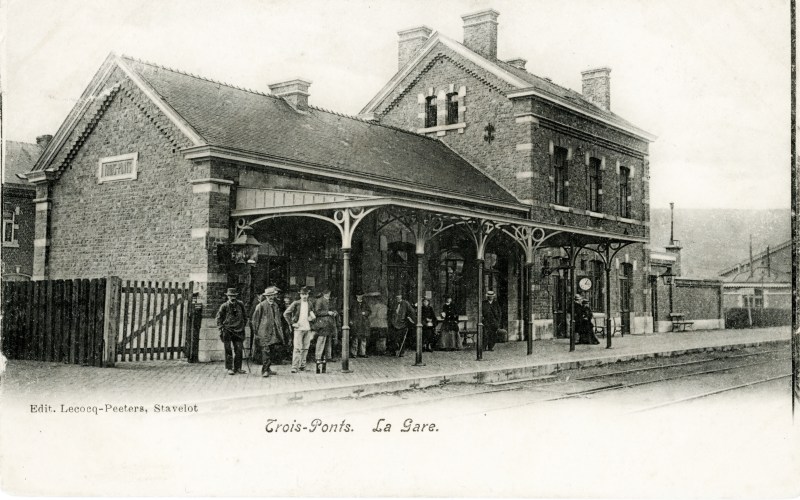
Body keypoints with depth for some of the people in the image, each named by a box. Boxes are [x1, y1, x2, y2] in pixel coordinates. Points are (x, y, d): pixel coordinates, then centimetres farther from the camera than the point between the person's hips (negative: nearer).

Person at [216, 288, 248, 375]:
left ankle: (237, 368, 12)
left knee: (239, 350, 2)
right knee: (228, 350, -2)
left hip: (238, 331, 3)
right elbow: (218, 318, 4)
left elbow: (244, 315, 19)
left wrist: (243, 325, 13)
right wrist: (221, 329, -2)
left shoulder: (240, 305, 4)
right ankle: (229, 368, 5)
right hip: (227, 330, -3)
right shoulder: (224, 306, -4)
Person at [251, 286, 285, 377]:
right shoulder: (261, 305, -5)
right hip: (265, 332, -6)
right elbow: (255, 319, -2)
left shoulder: (275, 305, 14)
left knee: (275, 352, 6)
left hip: (275, 332, 6)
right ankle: (264, 371, 0)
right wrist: (256, 332, -3)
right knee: (266, 351, -8)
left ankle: (267, 368, 20)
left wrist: (280, 330, 16)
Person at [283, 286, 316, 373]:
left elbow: (312, 315, 27)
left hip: (308, 329, 5)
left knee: (305, 348, 8)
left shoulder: (309, 304, 11)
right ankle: (294, 367, -9)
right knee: (297, 348, -9)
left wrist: (312, 317, 5)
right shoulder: (296, 303, -4)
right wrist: (292, 323, -9)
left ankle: (302, 365, 19)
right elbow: (285, 314, -6)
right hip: (298, 328, -5)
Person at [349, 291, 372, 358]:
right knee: (355, 338, -9)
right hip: (355, 323, -3)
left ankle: (362, 353, 8)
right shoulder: (354, 304, 9)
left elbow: (370, 311, 13)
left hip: (364, 323, 3)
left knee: (363, 338, 3)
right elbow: (351, 312, 4)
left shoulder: (365, 304, 16)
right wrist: (351, 320, -8)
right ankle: (353, 353, -7)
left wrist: (365, 313, -8)